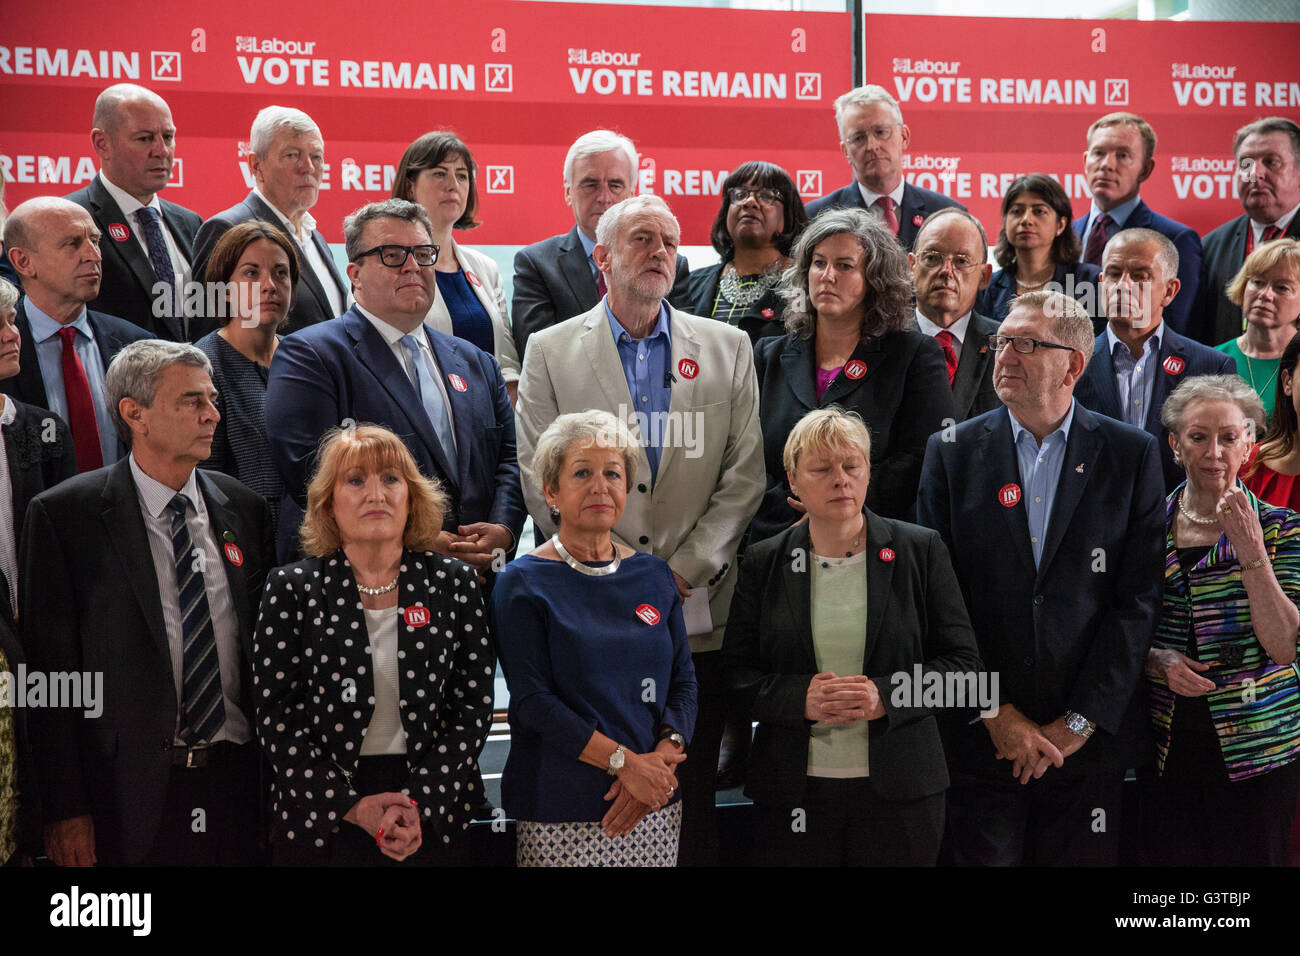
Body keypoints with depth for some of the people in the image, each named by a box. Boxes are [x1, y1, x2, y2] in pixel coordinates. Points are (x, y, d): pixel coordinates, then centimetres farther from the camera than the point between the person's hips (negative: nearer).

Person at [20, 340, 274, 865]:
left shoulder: (246, 509, 7)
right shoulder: (62, 514, -5)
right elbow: (51, 669, -7)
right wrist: (66, 810, -10)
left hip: (235, 783, 4)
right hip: (131, 795, -3)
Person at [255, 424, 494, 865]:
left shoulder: (454, 583, 2)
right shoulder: (291, 587, -1)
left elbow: (474, 706, -1)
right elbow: (276, 716, -5)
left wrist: (421, 802, -12)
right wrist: (353, 806, -13)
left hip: (433, 818, 1)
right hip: (320, 820, -1)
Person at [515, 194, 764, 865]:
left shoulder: (728, 348, 10)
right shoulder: (551, 350, 6)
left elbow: (745, 474, 3)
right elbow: (541, 481, -1)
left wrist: (684, 570, -8)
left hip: (698, 612, 1)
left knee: (691, 801, 6)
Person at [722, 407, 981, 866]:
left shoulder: (921, 551, 2)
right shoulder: (763, 562, 6)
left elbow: (962, 662, 1)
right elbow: (737, 670, 5)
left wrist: (887, 696, -14)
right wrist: (800, 697, -14)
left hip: (899, 789, 0)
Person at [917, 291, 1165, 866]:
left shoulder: (1132, 455, 1)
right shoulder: (952, 452, 1)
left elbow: (1140, 597, -4)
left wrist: (1080, 722, -9)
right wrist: (996, 715, -8)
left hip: (1091, 739, 0)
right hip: (978, 742, 0)